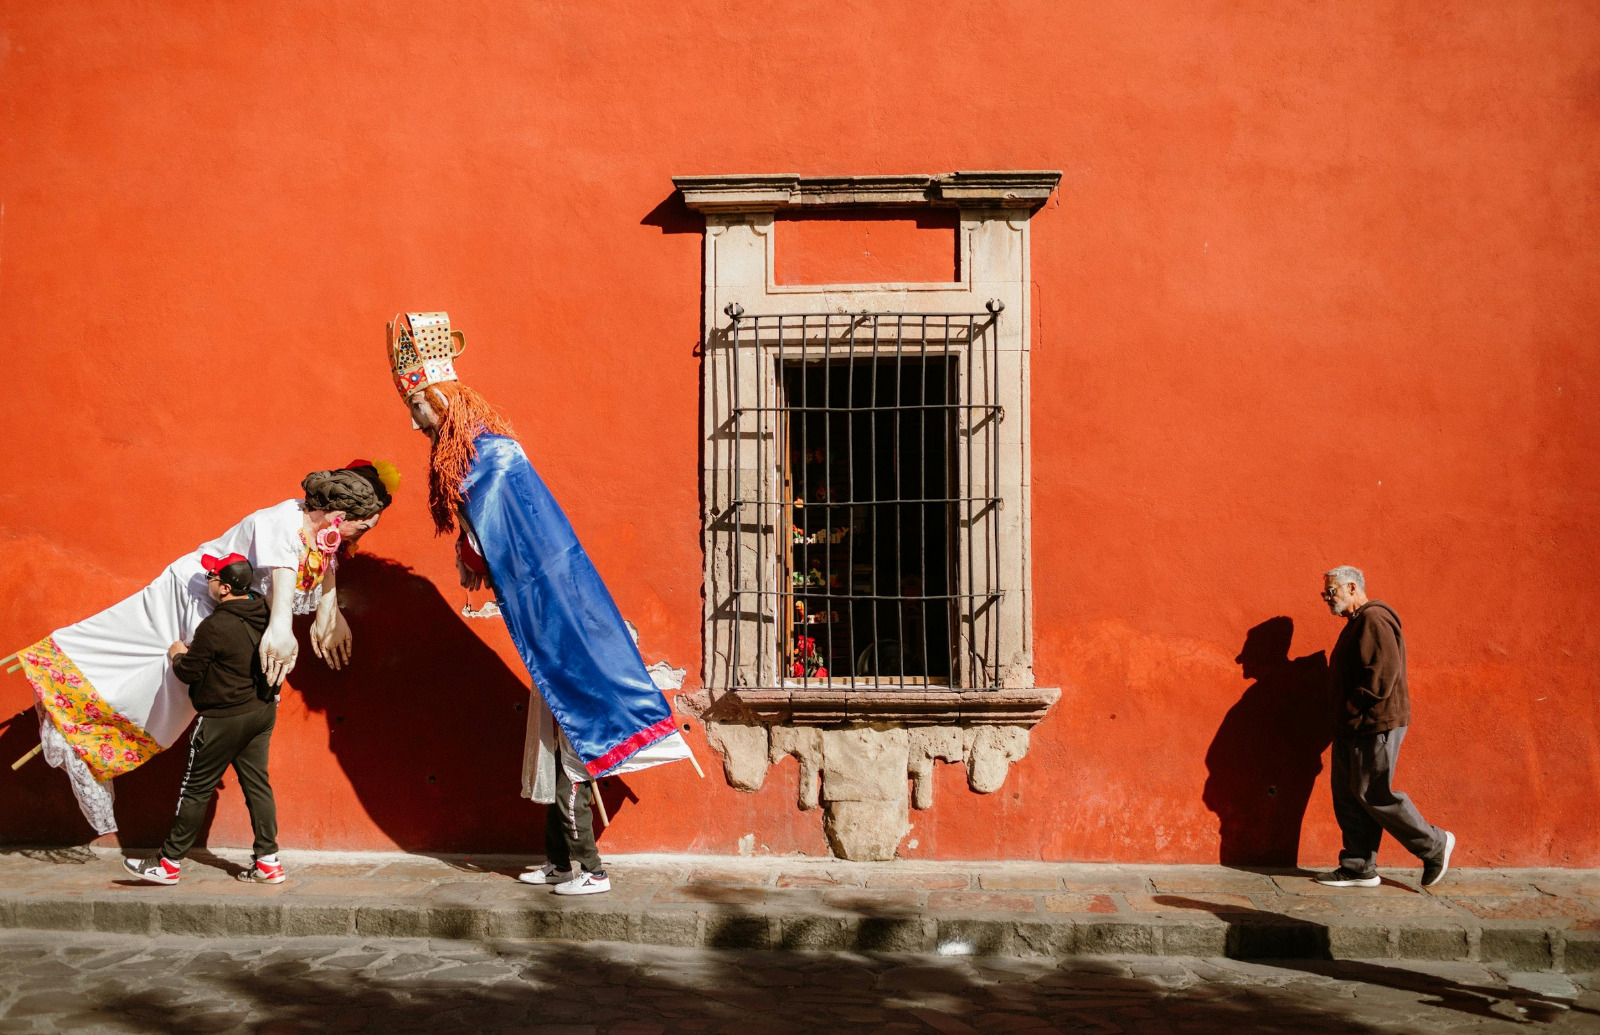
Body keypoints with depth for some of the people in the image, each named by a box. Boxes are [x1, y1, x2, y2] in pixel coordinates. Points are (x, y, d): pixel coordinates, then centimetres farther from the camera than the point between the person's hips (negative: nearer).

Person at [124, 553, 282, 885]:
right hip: (262, 712, 7)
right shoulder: (263, 615, 2)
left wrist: (178, 655, 7)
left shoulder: (215, 626, -22)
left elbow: (189, 672, -13)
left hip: (224, 719, -7)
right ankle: (268, 861, 11)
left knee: (197, 789, 3)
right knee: (257, 784, 11)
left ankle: (169, 863, 13)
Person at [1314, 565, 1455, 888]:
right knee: (1348, 796, 9)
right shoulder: (1356, 623, 20)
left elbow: (1383, 673, -23)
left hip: (1375, 726, -11)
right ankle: (1359, 869, 14)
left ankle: (1435, 846, 8)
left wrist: (1352, 711, -17)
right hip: (1353, 728, 11)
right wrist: (1343, 718, 13)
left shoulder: (1374, 619, -14)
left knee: (1373, 794, -7)